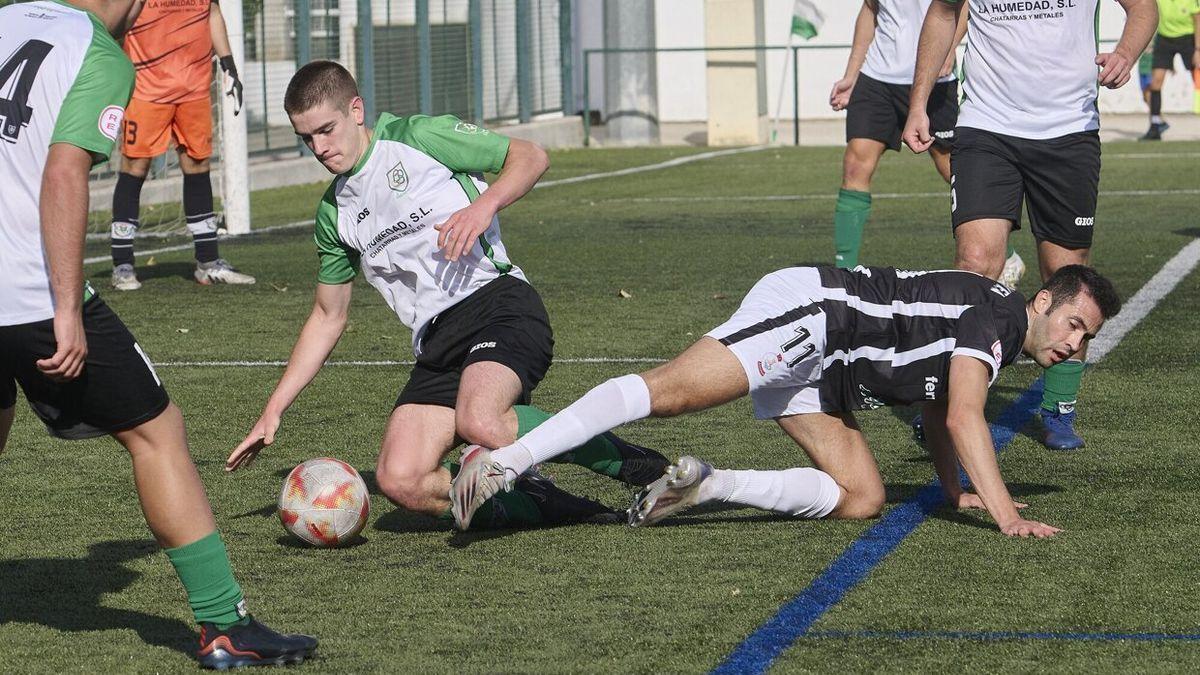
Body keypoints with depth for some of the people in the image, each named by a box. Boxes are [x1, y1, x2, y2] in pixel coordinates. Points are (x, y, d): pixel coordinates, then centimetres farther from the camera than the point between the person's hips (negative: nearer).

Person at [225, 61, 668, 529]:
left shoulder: (416, 138, 3)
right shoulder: (335, 214, 20)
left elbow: (530, 157, 4)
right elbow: (327, 318, 27)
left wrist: (484, 205, -16)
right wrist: (274, 408, 21)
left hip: (497, 301, -6)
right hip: (436, 343, 6)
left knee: (478, 423, -36)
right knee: (400, 481, -18)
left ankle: (625, 461, -14)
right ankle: (543, 507, -5)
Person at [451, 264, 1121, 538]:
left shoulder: (995, 339, 21)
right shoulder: (996, 312, -10)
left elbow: (938, 412, 36)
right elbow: (964, 417, -21)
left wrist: (957, 491, 26)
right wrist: (1007, 514, -24)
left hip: (817, 376, 10)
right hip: (805, 308, -10)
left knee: (863, 497, -5)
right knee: (671, 391, -27)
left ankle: (705, 485, -10)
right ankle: (505, 461, -37)